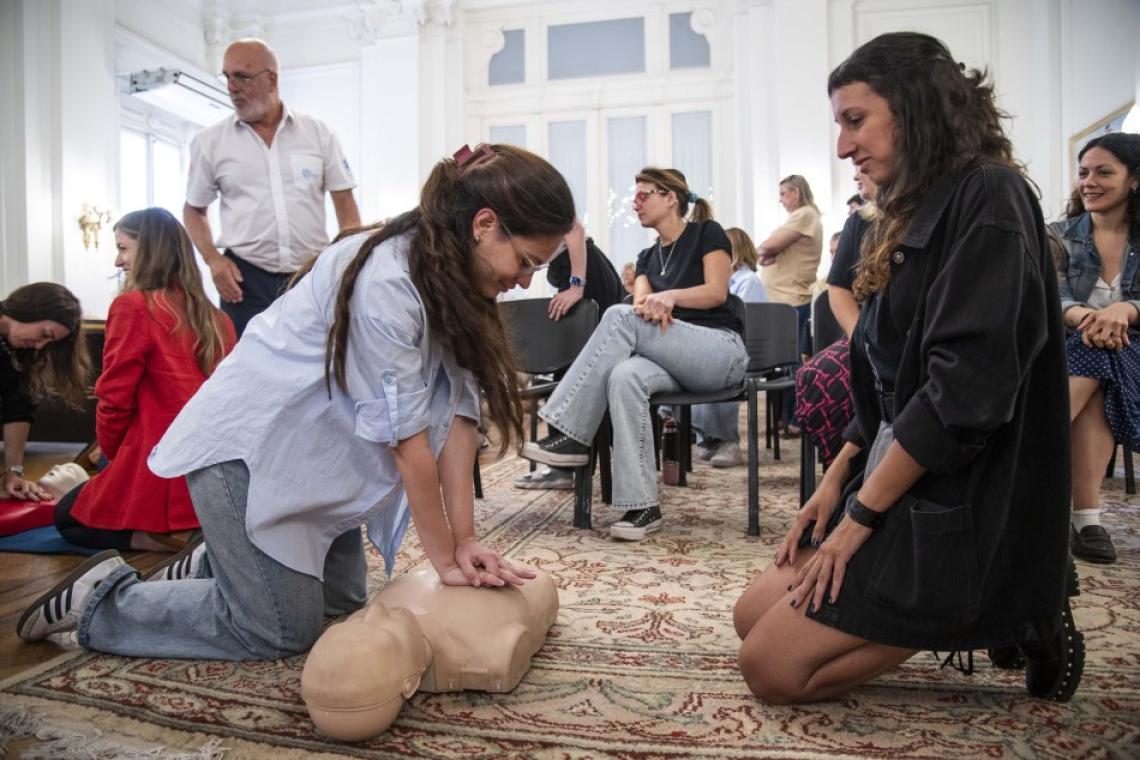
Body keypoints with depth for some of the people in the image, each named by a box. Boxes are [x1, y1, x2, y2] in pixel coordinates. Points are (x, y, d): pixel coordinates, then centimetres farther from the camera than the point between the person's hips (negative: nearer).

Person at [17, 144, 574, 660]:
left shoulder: (450, 277, -3)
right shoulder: (385, 281, -30)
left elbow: (454, 409, -7)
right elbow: (406, 439, -26)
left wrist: (464, 539, -10)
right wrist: (446, 560, -15)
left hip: (314, 450, 9)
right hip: (248, 445, -9)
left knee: (343, 596, 16)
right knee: (281, 630, -1)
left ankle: (214, 562, 35)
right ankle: (101, 600, 15)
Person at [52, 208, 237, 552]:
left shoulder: (133, 306, -11)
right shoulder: (216, 316, 7)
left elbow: (115, 398, -10)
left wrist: (112, 453, 10)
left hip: (163, 470, -7)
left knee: (67, 517, 24)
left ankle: (155, 538, -4)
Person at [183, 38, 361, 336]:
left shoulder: (319, 133, 4)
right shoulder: (209, 142, 5)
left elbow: (346, 208, 5)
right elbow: (194, 210, 14)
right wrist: (213, 259, -4)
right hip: (246, 279, 0)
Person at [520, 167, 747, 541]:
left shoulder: (706, 233, 7)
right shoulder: (647, 257, 23)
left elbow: (717, 292, -6)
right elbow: (641, 301, 4)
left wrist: (670, 296, -22)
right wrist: (648, 307, -20)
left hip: (721, 350, -4)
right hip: (673, 360, 5)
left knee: (620, 317, -27)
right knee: (624, 376, -33)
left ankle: (571, 436, -28)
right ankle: (642, 506, -34)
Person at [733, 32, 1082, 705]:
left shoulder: (987, 197, -14)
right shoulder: (919, 212, 13)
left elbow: (966, 387, -23)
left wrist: (861, 515, -17)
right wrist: (836, 481, 7)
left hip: (963, 507, -9)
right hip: (893, 485, 9)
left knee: (773, 667, -8)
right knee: (753, 618, 9)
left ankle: (1009, 612, 2)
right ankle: (985, 606, 10)